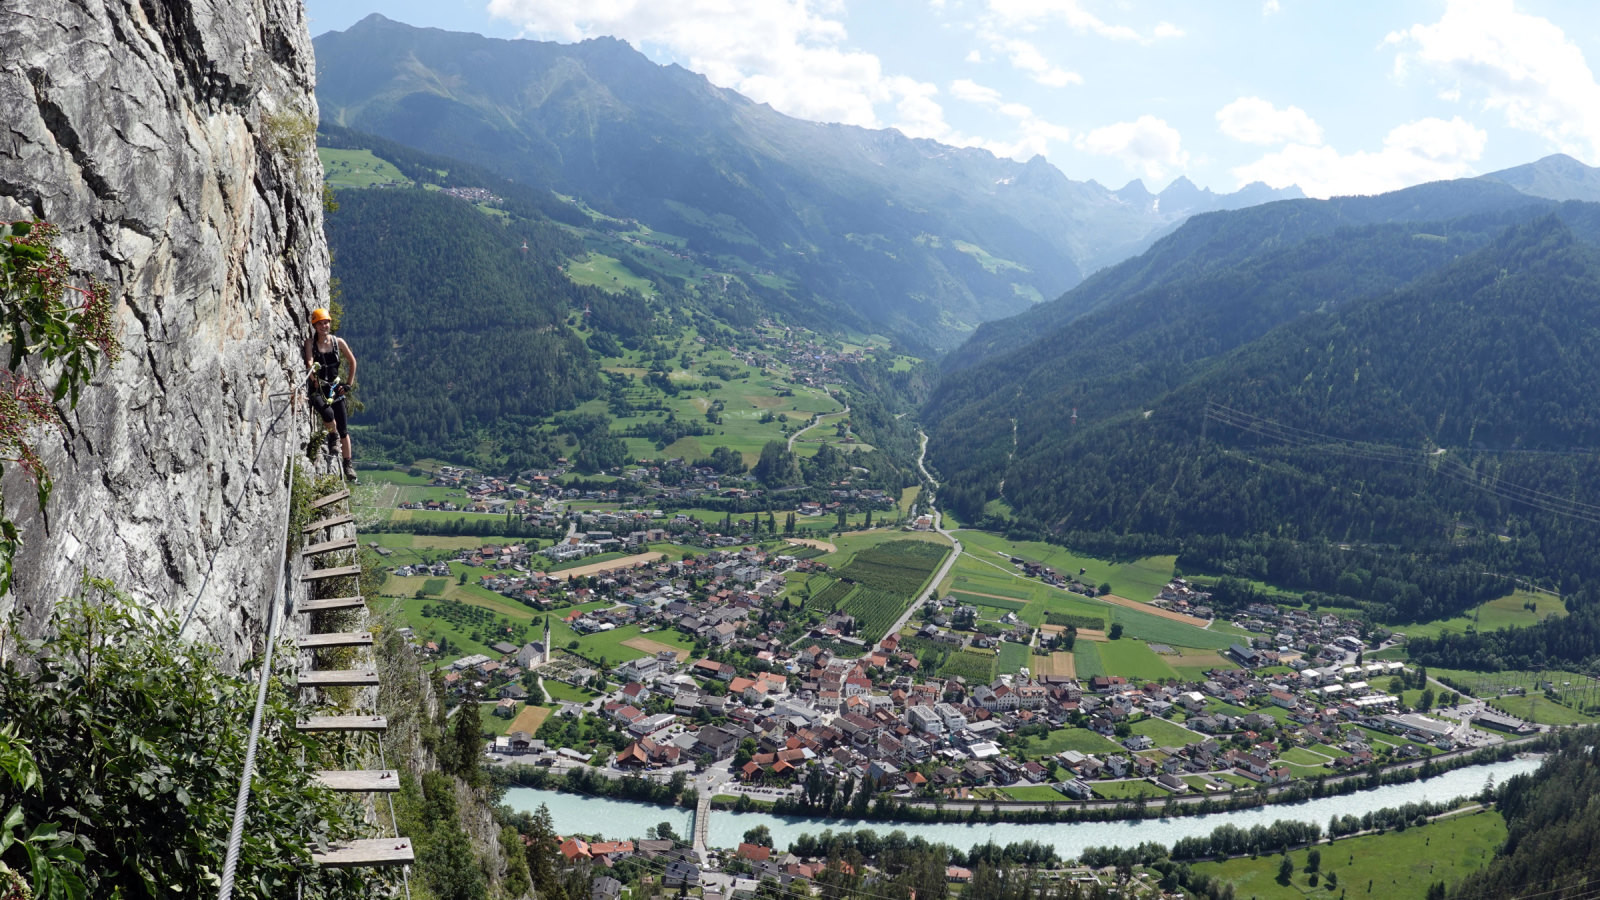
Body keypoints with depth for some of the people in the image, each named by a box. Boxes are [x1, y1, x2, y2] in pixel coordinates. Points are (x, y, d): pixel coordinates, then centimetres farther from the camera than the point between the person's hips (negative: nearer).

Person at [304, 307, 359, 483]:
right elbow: (310, 362, -16)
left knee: (343, 428, 2)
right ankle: (333, 437, -1)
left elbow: (352, 361, 13)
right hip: (317, 388, -2)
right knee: (327, 413, -33)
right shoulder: (310, 342, -2)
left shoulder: (338, 342, 2)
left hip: (335, 388, 2)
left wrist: (349, 383, 9)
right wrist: (313, 376, -36)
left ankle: (348, 466, 13)